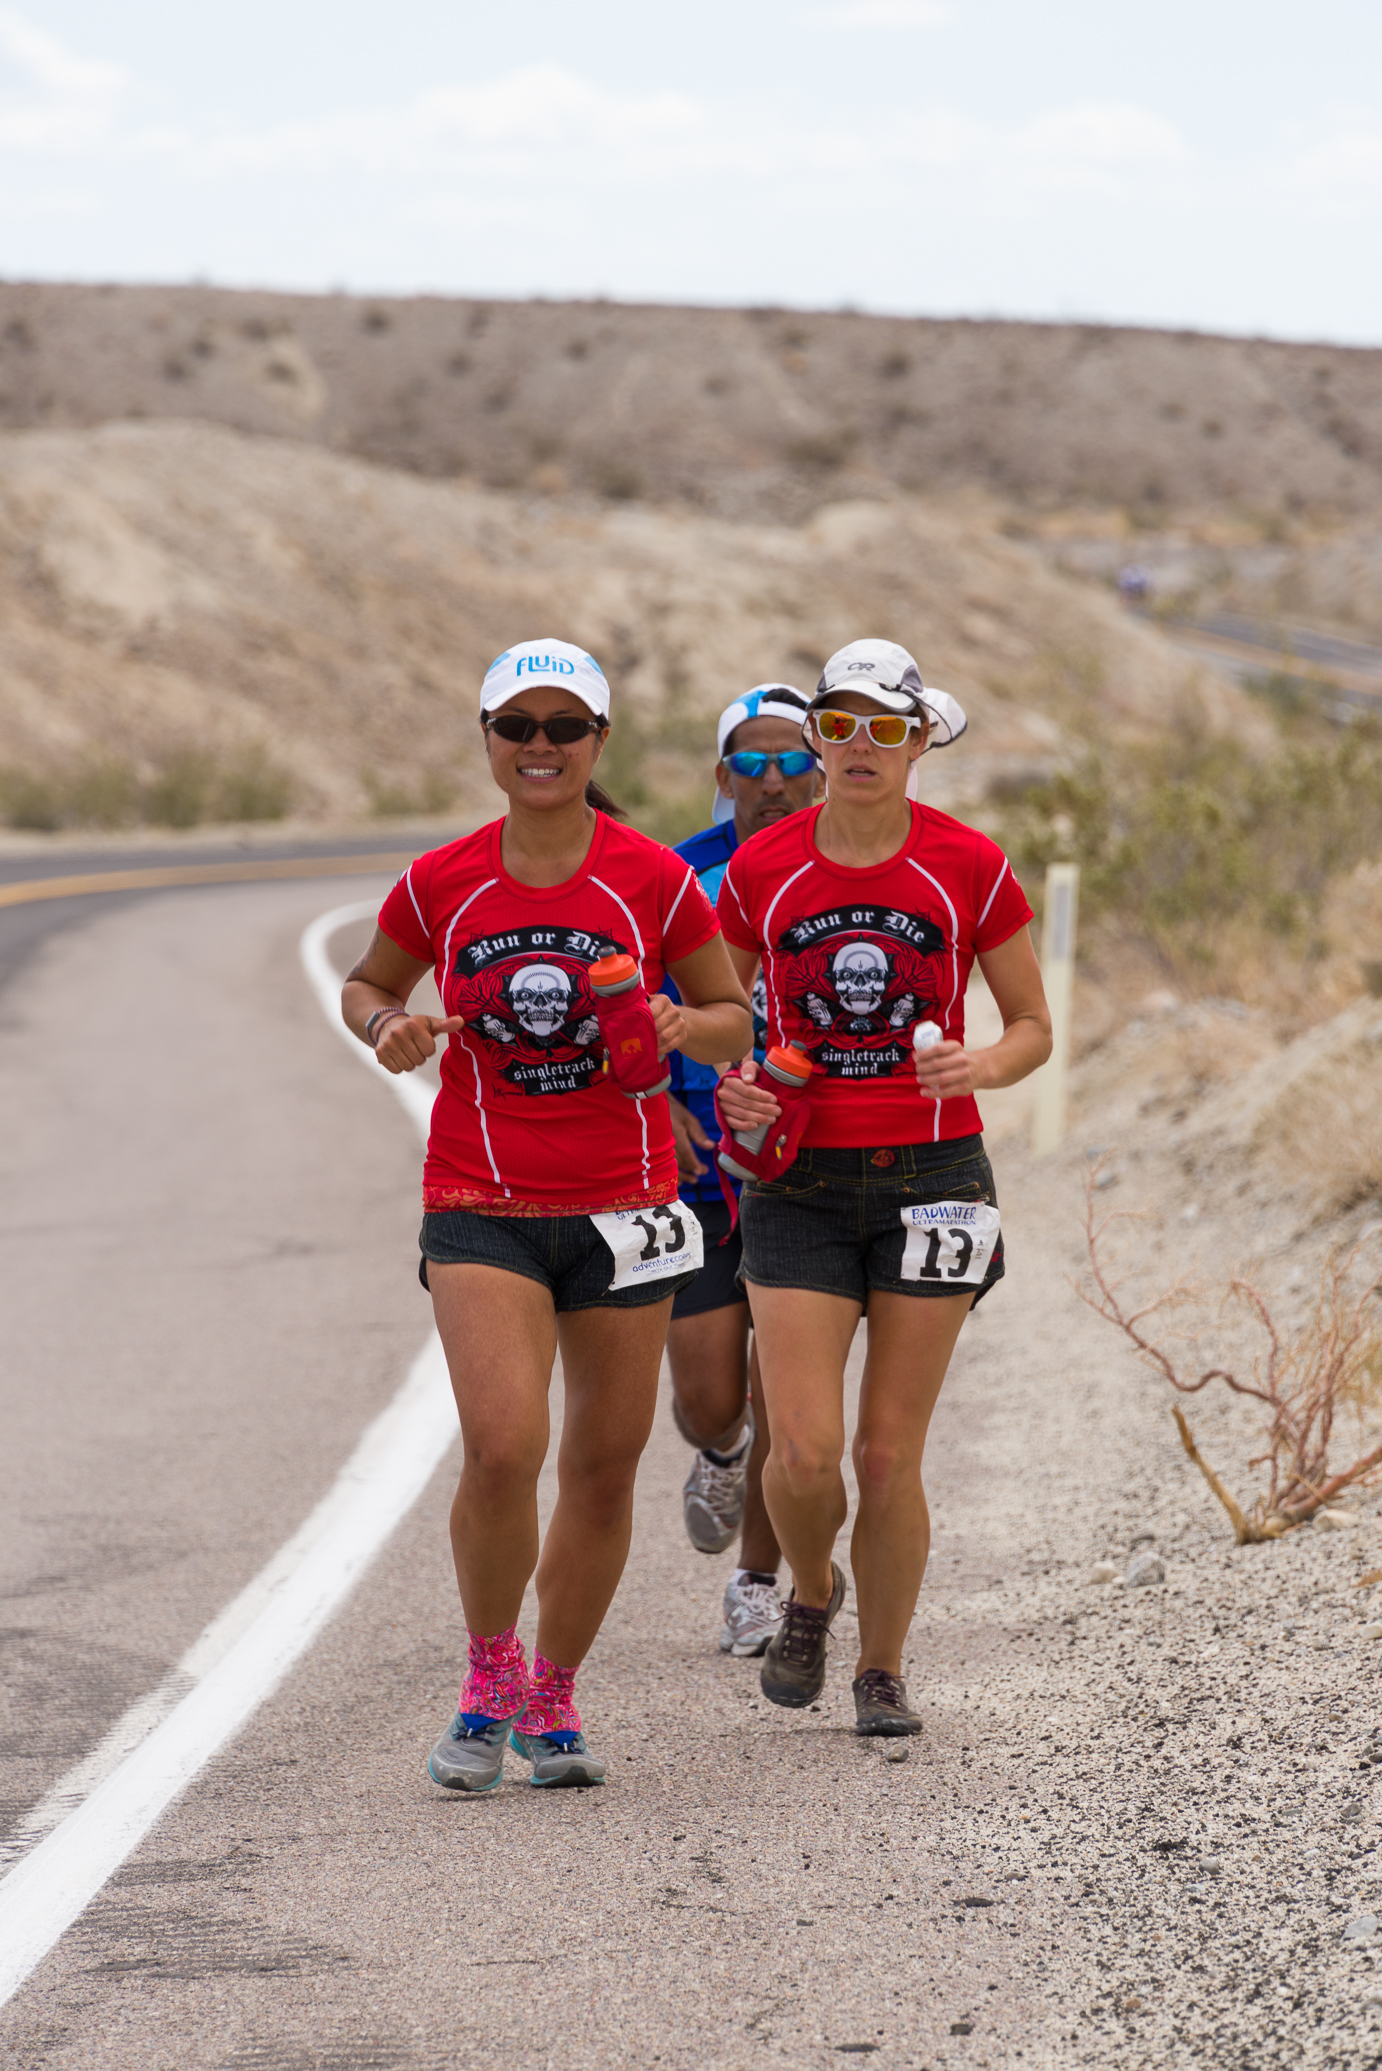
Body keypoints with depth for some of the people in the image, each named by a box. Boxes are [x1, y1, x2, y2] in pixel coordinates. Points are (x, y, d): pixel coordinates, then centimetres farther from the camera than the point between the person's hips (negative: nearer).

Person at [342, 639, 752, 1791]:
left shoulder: (653, 880, -1)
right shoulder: (439, 885, 0)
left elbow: (736, 1021, 8)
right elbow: (368, 985, 17)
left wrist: (683, 1028, -14)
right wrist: (389, 1028, -6)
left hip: (624, 1206, 1)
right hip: (483, 1208, -1)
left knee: (605, 1466, 7)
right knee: (502, 1446, -19)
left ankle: (553, 1700, 25)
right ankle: (490, 1675, 4)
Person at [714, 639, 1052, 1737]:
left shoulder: (970, 866, -3)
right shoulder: (758, 870, 0)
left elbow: (1034, 1027, 5)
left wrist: (978, 1067, -17)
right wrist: (729, 1083, -9)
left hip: (930, 1179, -1)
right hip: (800, 1182, 1)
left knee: (890, 1454, 0)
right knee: (805, 1452, -10)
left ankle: (883, 1669, 20)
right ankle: (811, 1596, 23)